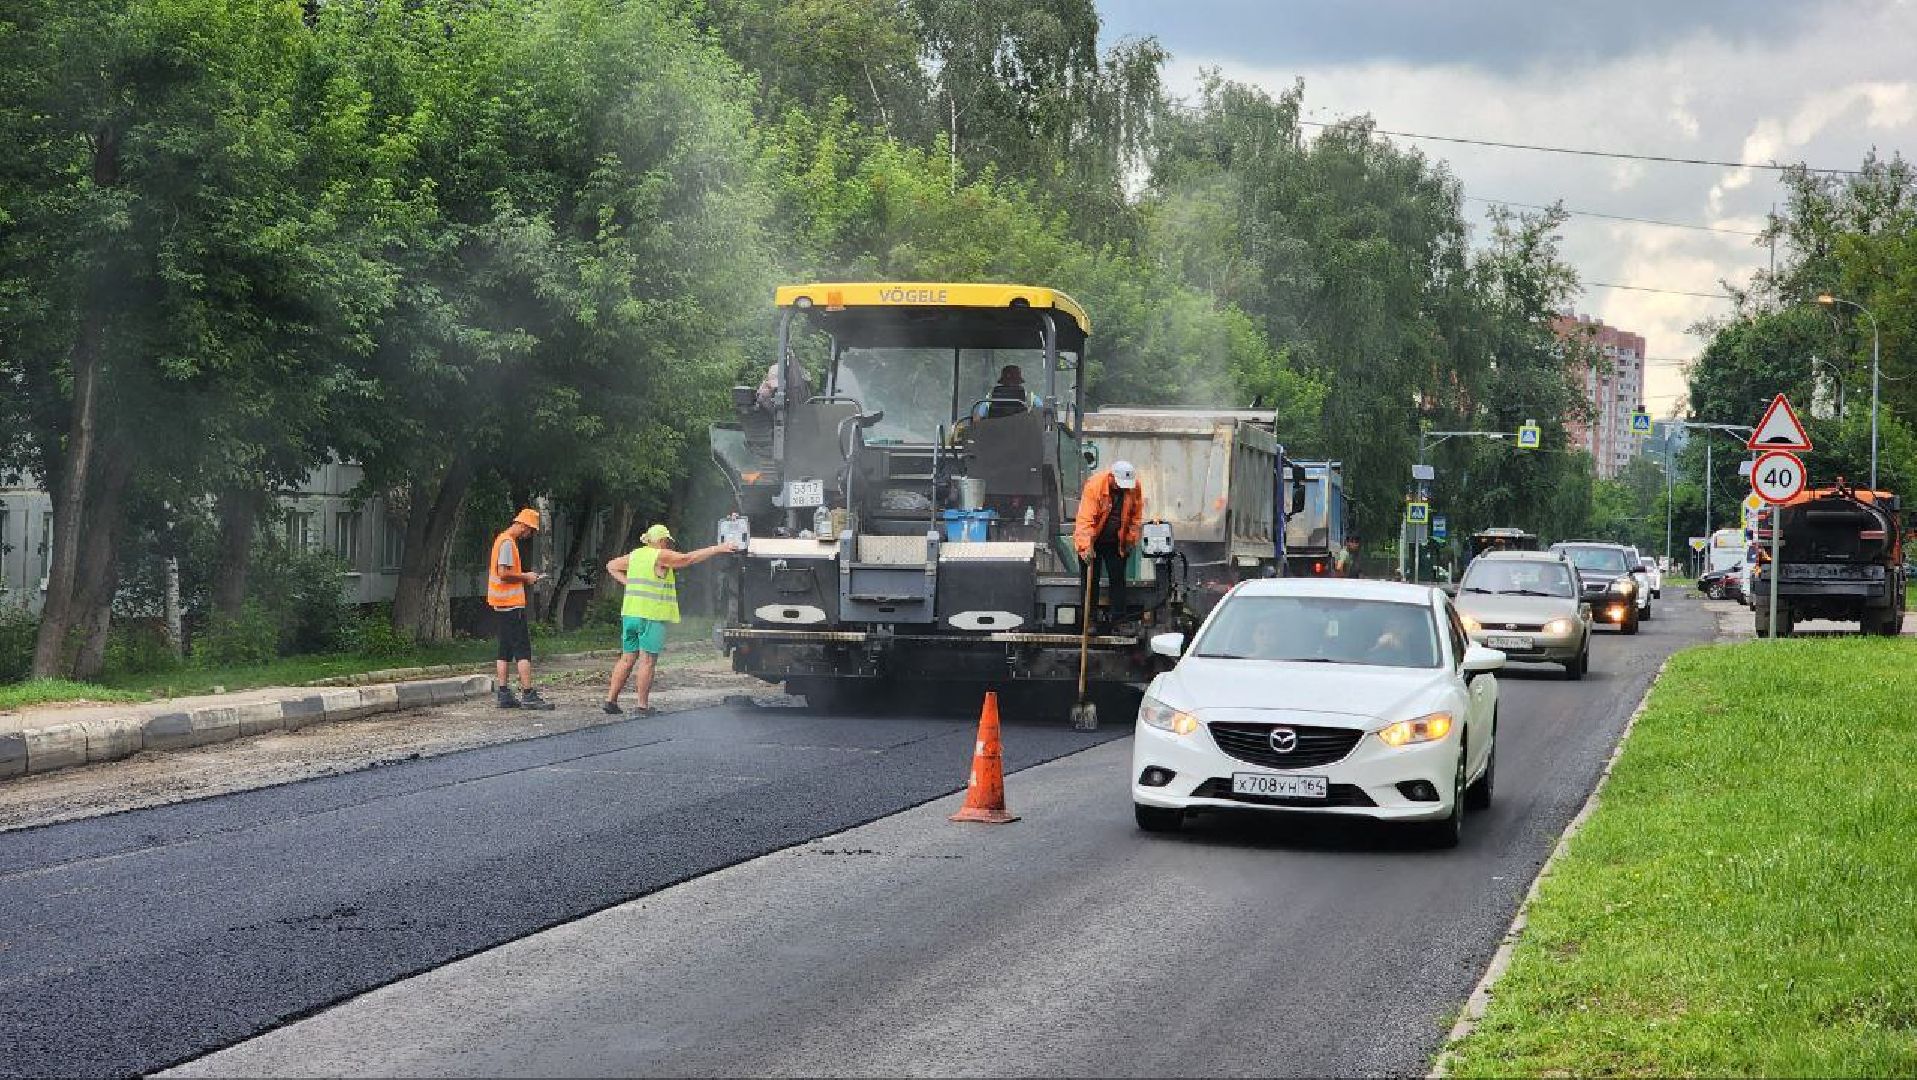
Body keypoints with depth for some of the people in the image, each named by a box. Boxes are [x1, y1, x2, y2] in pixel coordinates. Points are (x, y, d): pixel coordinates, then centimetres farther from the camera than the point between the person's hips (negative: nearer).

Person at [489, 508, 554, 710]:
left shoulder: (503, 540, 17)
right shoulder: (508, 543, -14)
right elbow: (503, 573, -23)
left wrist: (524, 577, 12)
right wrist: (525, 577, -9)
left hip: (501, 604, 10)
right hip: (512, 604, -10)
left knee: (505, 651, 10)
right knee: (523, 650, -9)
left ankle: (504, 695, 10)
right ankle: (528, 694, -11)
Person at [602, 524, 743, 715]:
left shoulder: (635, 555, 15)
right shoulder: (661, 556, -8)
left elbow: (611, 566, 26)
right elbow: (688, 558, -12)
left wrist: (628, 583, 16)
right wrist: (718, 549, -9)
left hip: (630, 613, 7)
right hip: (652, 616, -7)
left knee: (627, 659, 12)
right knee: (648, 661, -3)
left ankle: (611, 699, 9)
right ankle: (643, 705, -2)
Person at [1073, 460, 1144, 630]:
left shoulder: (1134, 486, -14)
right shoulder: (1094, 485, -27)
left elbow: (1136, 515, 0)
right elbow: (1085, 519, -31)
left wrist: (1131, 539, 1)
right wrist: (1086, 546, -39)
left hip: (1116, 542, 3)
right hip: (1092, 541, -3)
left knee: (1118, 580, 5)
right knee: (1091, 580, 1)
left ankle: (1118, 620, 12)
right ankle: (1089, 620, 9)